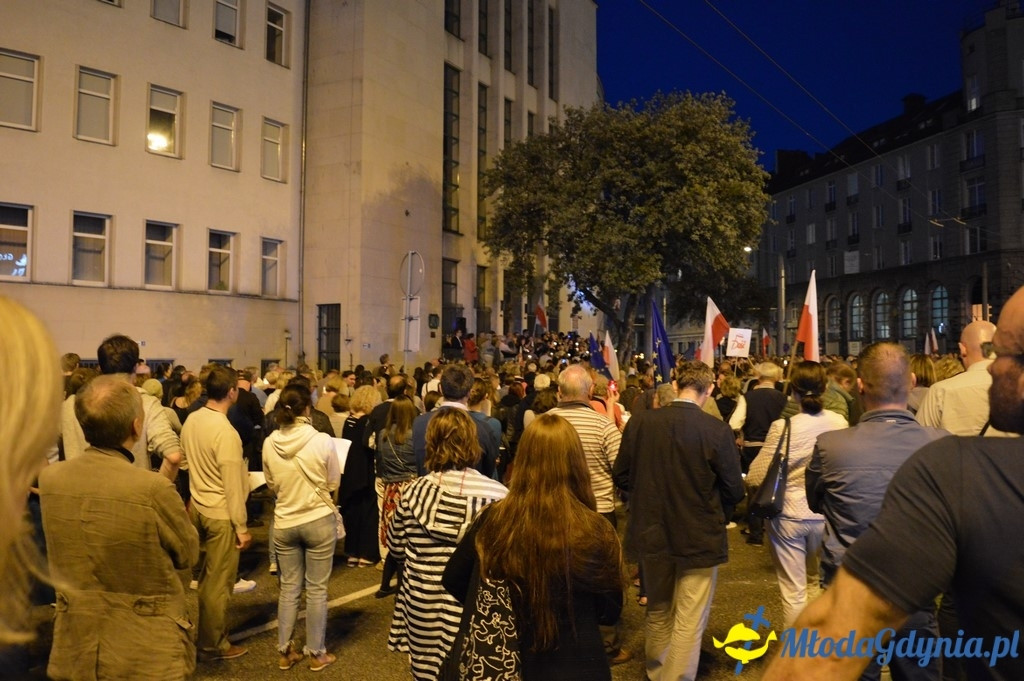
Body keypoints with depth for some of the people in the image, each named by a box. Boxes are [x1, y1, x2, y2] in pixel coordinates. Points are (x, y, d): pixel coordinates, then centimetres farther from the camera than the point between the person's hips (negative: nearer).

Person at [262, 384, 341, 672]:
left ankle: (285, 652, 27)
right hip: (319, 520, -3)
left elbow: (271, 485, 6)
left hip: (284, 523, 3)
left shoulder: (270, 444, -8)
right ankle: (316, 653, 21)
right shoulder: (322, 440, -17)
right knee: (316, 589, 9)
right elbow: (334, 483, -4)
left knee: (288, 588, 16)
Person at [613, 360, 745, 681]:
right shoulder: (717, 430, -17)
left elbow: (622, 477, -1)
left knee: (658, 614, 24)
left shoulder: (639, 421, -10)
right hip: (699, 538, -3)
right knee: (689, 623, 11)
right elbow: (734, 492, -9)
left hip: (651, 534, 4)